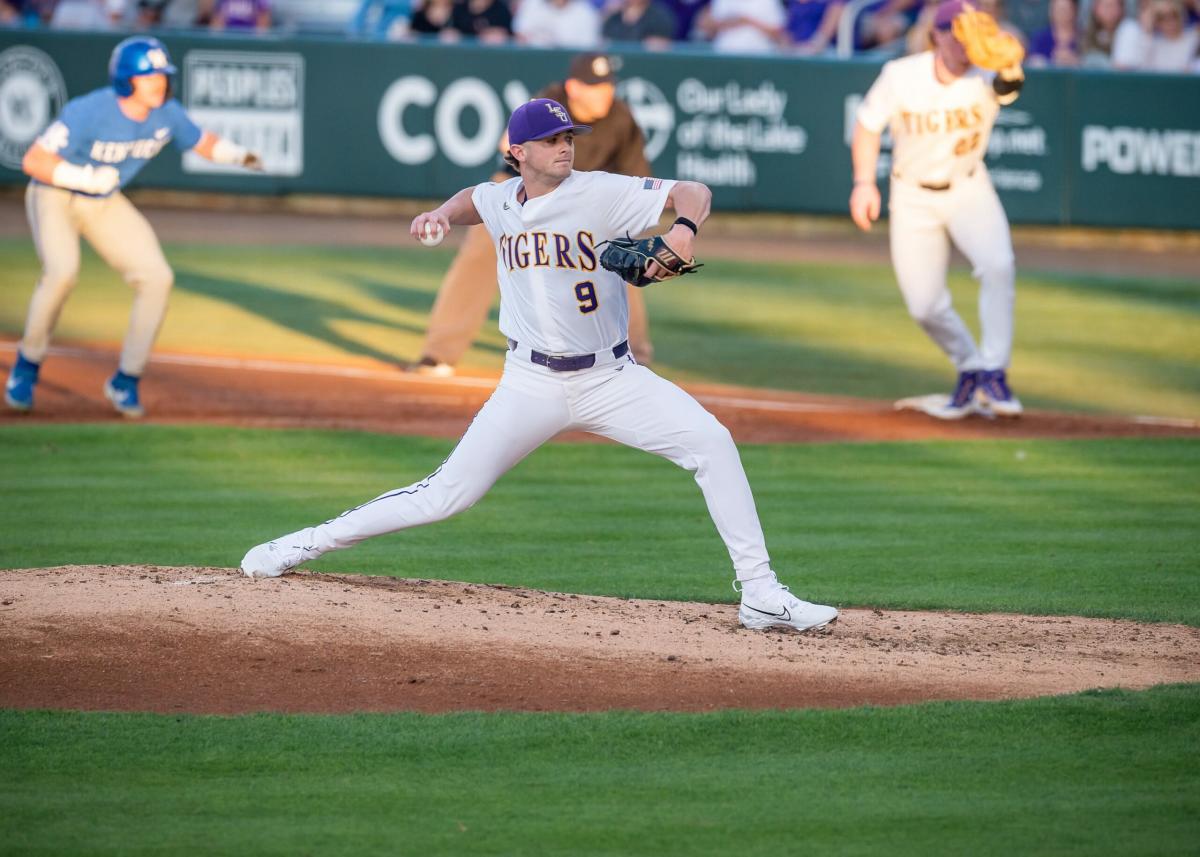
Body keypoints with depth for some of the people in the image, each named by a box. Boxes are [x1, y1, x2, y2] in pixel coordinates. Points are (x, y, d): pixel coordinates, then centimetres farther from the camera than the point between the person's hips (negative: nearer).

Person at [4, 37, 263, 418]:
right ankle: (27, 367, -10)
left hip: (105, 205, 6)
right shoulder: (89, 113, -30)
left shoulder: (166, 113, -12)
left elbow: (201, 141, 8)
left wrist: (238, 155, -11)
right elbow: (33, 161, -29)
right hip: (55, 196, -6)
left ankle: (126, 382, 6)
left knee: (156, 278, -8)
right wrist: (89, 178, -34)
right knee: (62, 271, -31)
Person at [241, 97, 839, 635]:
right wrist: (441, 215, 8)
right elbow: (471, 201, 29)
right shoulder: (500, 201, 4)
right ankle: (306, 545, 11)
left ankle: (760, 595, -14)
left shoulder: (600, 194, -9)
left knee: (711, 442, -19)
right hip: (532, 385, 1)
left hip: (610, 379, -1)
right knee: (448, 494, -4)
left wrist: (683, 228, -35)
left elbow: (693, 193, -14)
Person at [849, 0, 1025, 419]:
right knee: (924, 305, 0)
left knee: (998, 265, -26)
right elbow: (868, 124, -2)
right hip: (913, 196, 1)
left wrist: (1008, 66, -69)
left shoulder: (984, 79, -21)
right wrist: (864, 182, -12)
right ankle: (970, 368, 28)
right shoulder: (900, 76, -18)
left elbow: (1007, 85, -46)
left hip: (968, 189, -1)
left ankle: (993, 373, -14)